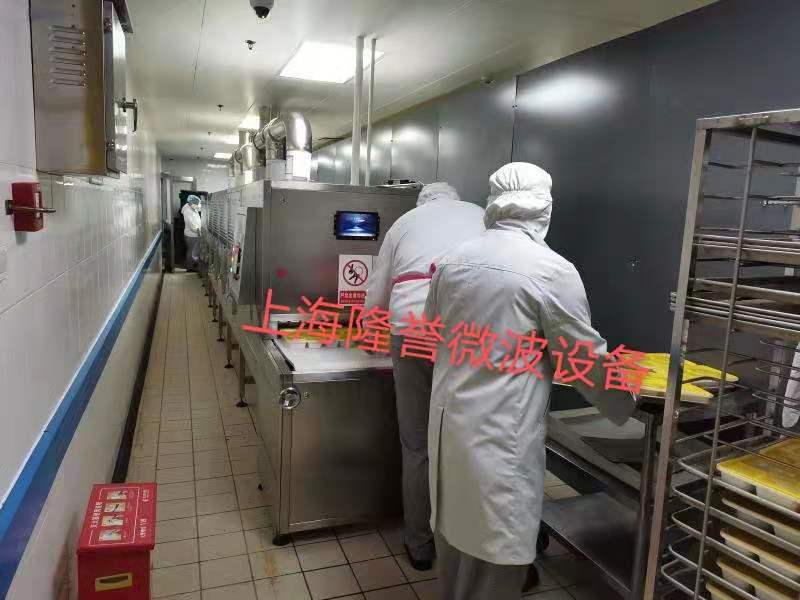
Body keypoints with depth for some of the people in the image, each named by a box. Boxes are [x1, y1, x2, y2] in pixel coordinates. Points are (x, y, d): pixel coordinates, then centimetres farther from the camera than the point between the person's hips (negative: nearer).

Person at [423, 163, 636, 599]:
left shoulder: (454, 259, 4)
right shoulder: (552, 270, -13)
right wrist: (623, 407, 13)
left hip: (448, 420, 7)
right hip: (500, 432, -6)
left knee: (454, 525, 22)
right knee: (495, 545, 10)